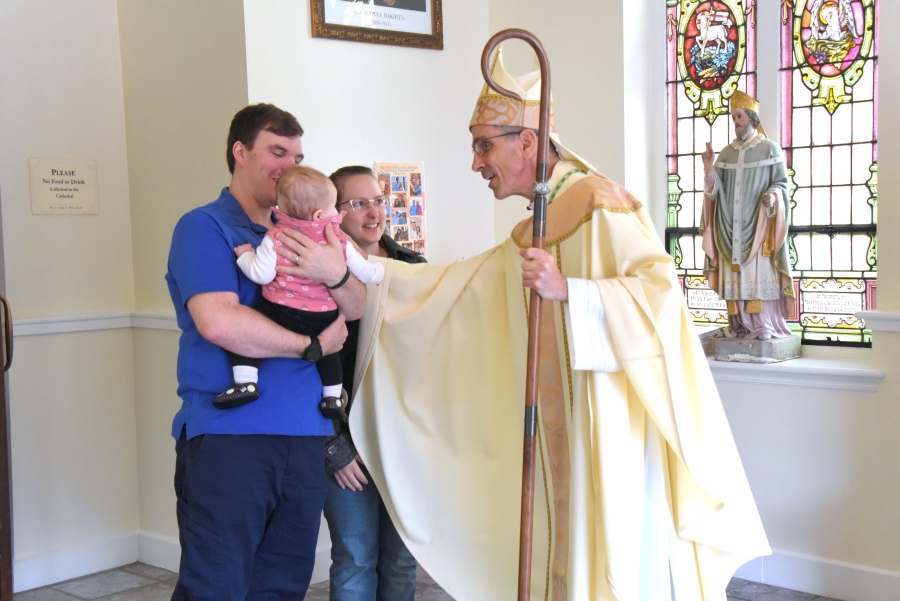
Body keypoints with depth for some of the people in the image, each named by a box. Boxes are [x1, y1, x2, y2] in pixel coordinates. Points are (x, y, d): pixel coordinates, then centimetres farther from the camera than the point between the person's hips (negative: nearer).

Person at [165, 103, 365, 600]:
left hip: (305, 436, 7)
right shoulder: (204, 227, -4)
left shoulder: (300, 235, 17)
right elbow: (219, 322, -19)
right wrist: (314, 344, -9)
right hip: (228, 434, -6)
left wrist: (336, 274, -16)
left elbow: (357, 308, 8)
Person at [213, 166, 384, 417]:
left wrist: (245, 255, 5)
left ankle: (246, 383, -10)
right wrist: (379, 271, 27)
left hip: (280, 314, -4)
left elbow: (261, 274, -14)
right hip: (323, 319, 4)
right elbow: (365, 273, 4)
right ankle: (333, 398, 31)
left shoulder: (275, 238, -10)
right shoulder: (340, 241, -2)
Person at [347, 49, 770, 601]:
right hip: (559, 428, 8)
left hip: (610, 423, -8)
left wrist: (567, 289, -26)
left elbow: (662, 286, -20)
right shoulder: (529, 233, 15)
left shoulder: (599, 203, -11)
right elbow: (459, 284, 20)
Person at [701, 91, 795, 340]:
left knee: (760, 274, -8)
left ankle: (764, 325, -5)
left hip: (758, 224, -4)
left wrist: (773, 196, -19)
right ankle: (738, 324, 4)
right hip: (731, 226, 4)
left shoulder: (770, 149, 3)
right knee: (735, 275, 1)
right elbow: (715, 190, 10)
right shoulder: (727, 153, 14)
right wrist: (709, 170, -7)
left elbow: (781, 182, 1)